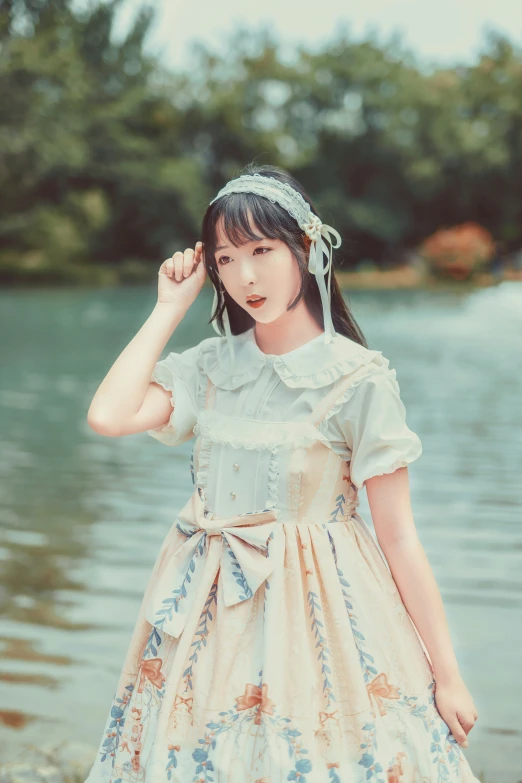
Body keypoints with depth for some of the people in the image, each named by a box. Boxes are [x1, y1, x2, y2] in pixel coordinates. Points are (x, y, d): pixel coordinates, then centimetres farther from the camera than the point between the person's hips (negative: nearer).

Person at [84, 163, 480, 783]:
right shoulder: (211, 366, 2)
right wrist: (171, 306, -5)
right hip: (210, 614, 4)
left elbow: (398, 538, -8)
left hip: (318, 607, -4)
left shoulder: (357, 377, -10)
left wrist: (447, 676, -7)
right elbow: (107, 416, -15)